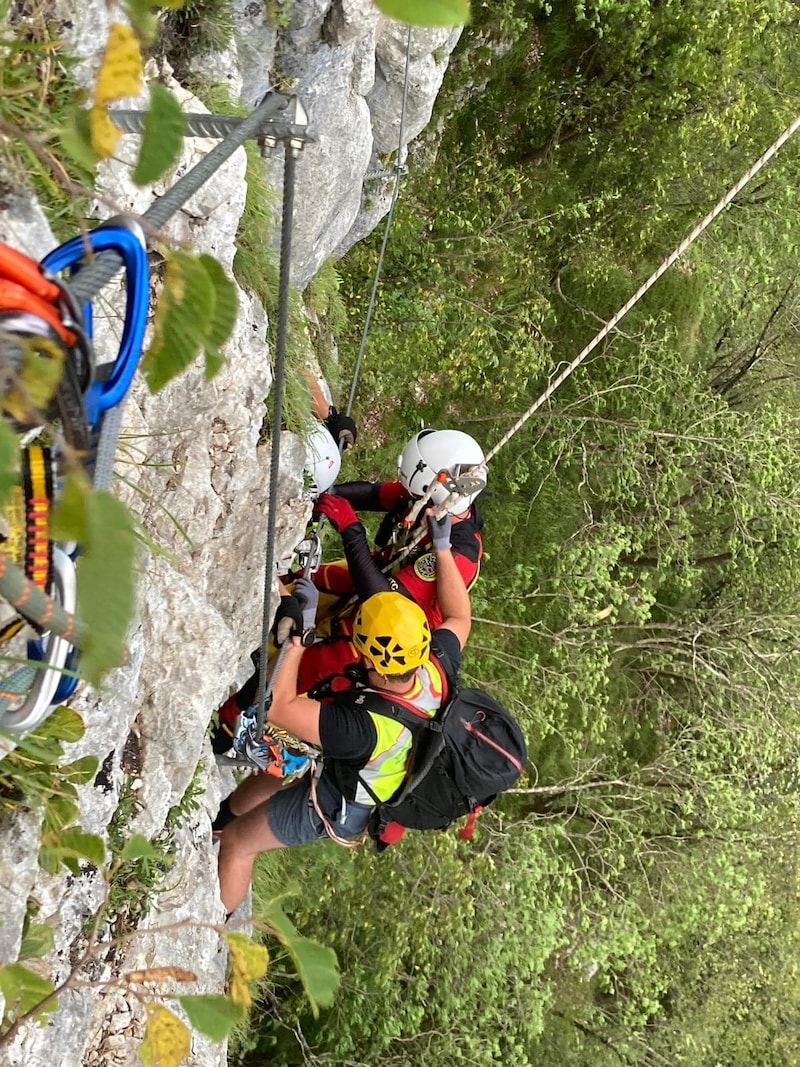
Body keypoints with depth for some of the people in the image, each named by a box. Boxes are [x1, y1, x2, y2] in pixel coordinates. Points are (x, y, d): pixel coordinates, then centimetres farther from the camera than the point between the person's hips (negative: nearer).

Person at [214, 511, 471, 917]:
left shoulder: (364, 726, -48)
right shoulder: (434, 673, -28)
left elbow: (278, 705, -46)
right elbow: (459, 618, -6)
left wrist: (299, 631, -44)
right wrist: (443, 547, -7)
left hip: (334, 805, -7)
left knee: (236, 845, 12)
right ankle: (223, 815, 56)